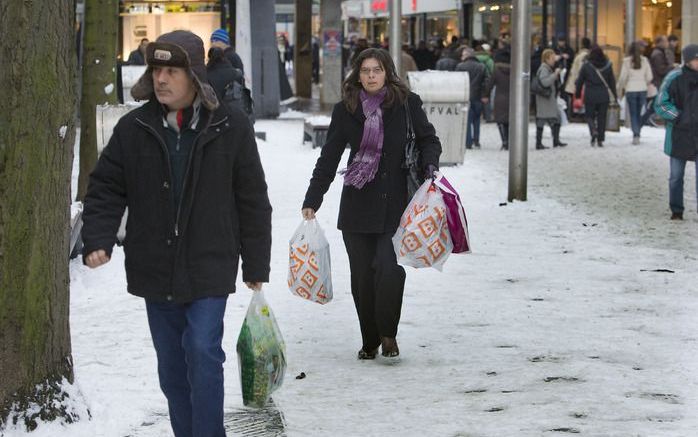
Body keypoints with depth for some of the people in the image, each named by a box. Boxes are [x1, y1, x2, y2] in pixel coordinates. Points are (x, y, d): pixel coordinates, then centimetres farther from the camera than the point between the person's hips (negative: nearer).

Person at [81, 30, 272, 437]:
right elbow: (106, 189, 5)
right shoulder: (133, 129, 1)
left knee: (203, 354, -13)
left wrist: (256, 266, 3)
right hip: (155, 271, 3)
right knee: (171, 367, 11)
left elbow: (253, 201, 1)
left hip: (209, 270, -3)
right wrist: (98, 240, -12)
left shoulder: (231, 128, -4)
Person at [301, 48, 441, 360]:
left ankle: (388, 334, 4)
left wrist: (429, 166, -12)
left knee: (389, 269, -15)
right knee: (362, 276, 4)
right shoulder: (346, 110, 5)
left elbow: (428, 140, 9)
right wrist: (312, 201, 4)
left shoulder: (407, 104, 0)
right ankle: (369, 341, 19)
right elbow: (329, 158, 9)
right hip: (358, 204, 2)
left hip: (395, 204, -2)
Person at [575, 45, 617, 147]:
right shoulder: (607, 65, 0)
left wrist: (578, 94, 11)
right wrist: (615, 95, 16)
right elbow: (612, 81, 7)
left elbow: (580, 80, -1)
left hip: (590, 96, -2)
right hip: (604, 96, 2)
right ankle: (600, 139, 6)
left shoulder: (586, 66, -6)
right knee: (602, 117, 8)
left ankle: (593, 131, -19)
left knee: (590, 115, 9)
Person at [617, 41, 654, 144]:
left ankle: (636, 135, -11)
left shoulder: (627, 61, -6)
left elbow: (623, 77, -6)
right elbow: (649, 77, 3)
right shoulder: (645, 60, 1)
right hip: (642, 89, 2)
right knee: (639, 113, 11)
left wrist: (619, 90, 5)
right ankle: (637, 134, 13)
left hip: (631, 90, -2)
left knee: (633, 114, 2)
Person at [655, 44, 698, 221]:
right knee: (676, 175, 9)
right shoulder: (675, 78, -9)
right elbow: (660, 105, -5)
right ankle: (676, 211, 21)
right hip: (679, 134, -1)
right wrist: (680, 117, -13)